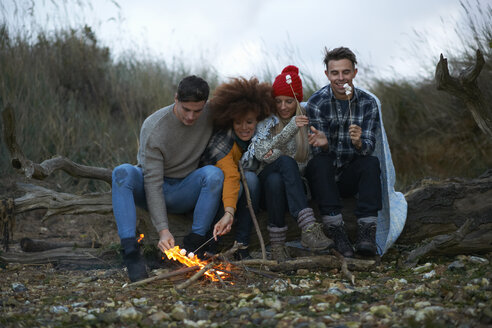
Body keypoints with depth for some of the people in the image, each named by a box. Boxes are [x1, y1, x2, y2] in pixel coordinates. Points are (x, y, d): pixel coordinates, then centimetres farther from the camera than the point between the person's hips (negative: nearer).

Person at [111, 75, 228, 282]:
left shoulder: (212, 114, -10)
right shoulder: (153, 128, -22)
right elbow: (152, 182, -26)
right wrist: (163, 230, -36)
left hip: (184, 192, 2)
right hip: (149, 190, -2)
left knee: (214, 174, -29)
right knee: (122, 172, -33)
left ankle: (193, 246, -27)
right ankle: (130, 251, -40)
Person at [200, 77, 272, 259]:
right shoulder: (221, 141, -24)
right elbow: (230, 176, -38)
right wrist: (229, 212, -52)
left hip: (251, 196, 4)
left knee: (250, 178, -27)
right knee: (240, 184, -34)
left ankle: (242, 245, -26)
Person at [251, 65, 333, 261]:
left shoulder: (306, 119, 5)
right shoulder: (265, 120, 1)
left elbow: (308, 161, 0)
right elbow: (260, 153, -15)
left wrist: (276, 154, -16)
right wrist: (291, 128, -24)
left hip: (294, 184, 1)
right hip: (266, 178, -1)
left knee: (276, 180, -36)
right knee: (286, 161, -36)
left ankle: (277, 243, -35)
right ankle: (309, 227, -47)